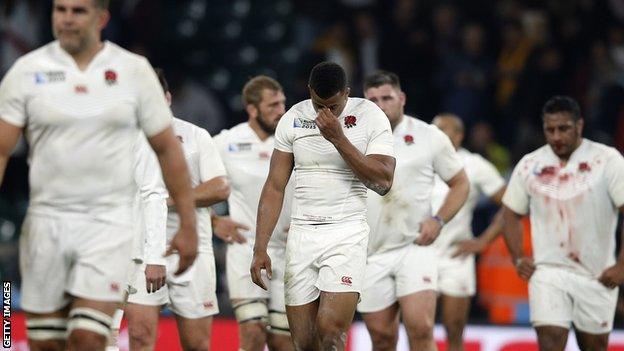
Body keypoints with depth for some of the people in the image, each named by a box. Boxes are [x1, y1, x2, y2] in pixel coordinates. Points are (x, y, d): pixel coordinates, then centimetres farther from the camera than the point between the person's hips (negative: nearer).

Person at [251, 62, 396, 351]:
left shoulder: (370, 116, -2)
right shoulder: (292, 119, 6)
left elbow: (383, 182, -11)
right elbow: (275, 187, 9)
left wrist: (338, 138, -16)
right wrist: (260, 248, 2)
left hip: (347, 233, -3)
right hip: (301, 236, 3)